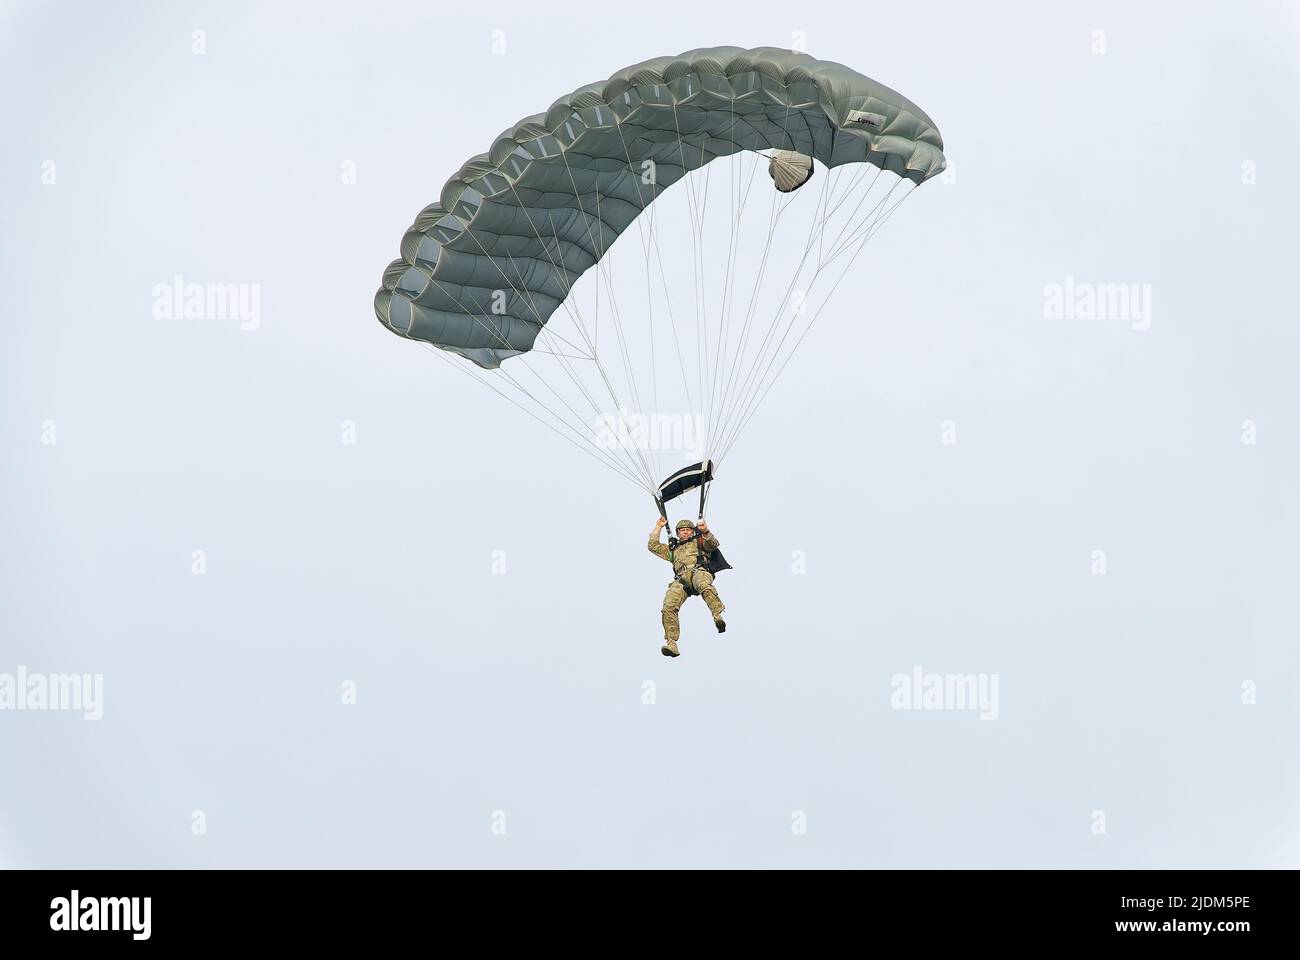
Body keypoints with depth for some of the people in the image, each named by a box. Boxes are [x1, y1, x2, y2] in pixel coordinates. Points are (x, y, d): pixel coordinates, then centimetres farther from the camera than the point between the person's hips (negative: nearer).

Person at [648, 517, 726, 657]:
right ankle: (671, 643, -30)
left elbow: (713, 544, 9)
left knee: (704, 586, -43)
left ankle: (718, 617, -57)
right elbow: (653, 546, 40)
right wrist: (658, 527, 41)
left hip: (698, 571, -3)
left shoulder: (699, 541, 30)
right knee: (668, 607, -24)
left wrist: (706, 532, -10)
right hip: (680, 581, 3)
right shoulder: (673, 550, 41)